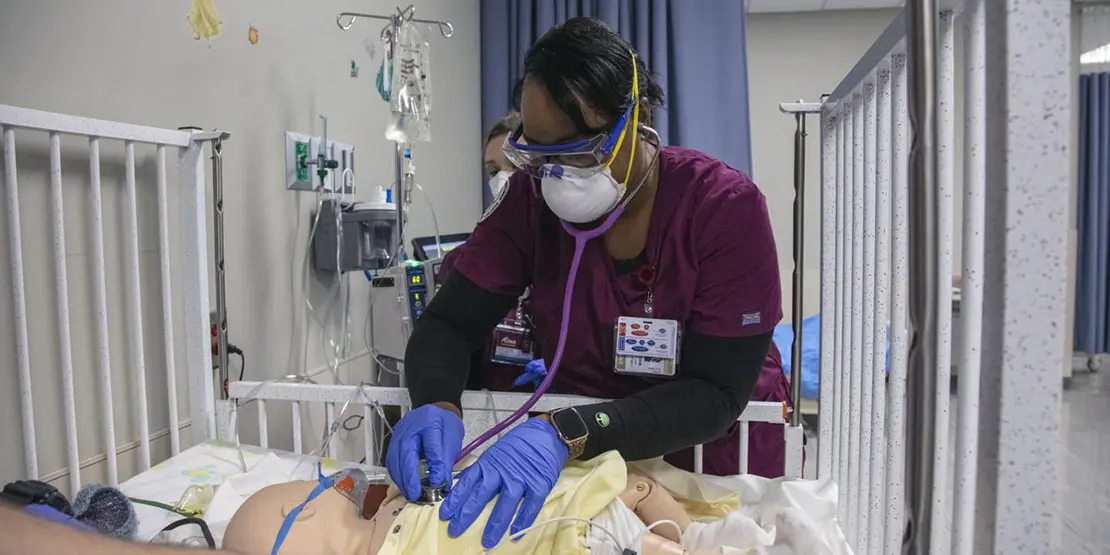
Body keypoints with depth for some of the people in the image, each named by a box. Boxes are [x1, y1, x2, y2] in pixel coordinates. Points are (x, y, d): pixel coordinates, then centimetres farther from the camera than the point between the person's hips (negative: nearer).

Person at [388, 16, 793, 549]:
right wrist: (436, 407, -30)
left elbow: (715, 394, -25)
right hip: (585, 465, 1)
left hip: (713, 459, 0)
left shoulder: (726, 207, -20)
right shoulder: (531, 198, -10)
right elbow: (448, 322, -8)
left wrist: (565, 434, -39)